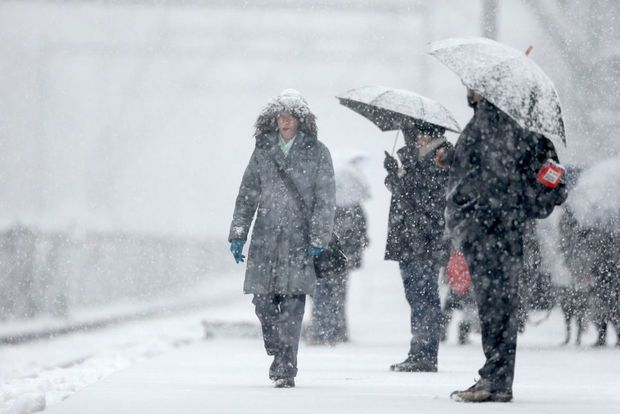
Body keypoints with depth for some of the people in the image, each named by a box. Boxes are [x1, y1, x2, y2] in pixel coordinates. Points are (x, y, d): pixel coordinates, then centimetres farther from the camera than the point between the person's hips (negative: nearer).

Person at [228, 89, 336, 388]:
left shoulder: (317, 153, 2)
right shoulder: (263, 152, 11)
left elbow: (325, 200, 0)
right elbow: (247, 195, 14)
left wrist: (318, 239, -7)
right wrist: (238, 234, 8)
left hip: (299, 240, -3)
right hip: (265, 239, 3)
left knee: (292, 304, -10)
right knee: (264, 302, 2)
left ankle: (285, 369, -9)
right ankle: (278, 354, 24)